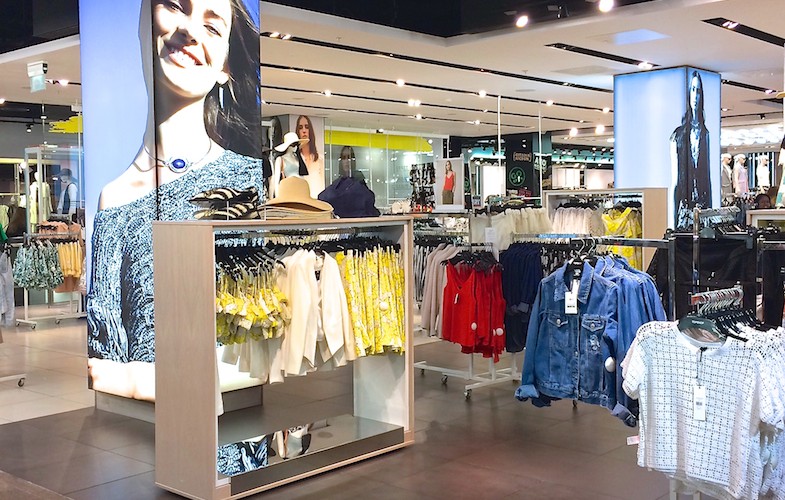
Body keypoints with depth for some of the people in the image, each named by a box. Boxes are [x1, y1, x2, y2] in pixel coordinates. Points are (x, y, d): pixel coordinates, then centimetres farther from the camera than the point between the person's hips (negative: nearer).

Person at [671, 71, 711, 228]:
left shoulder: (705, 133, 9)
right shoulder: (679, 135, 2)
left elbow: (707, 173, 10)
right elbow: (675, 178, -1)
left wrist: (709, 207, 5)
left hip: (702, 203, 2)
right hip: (684, 202, -2)